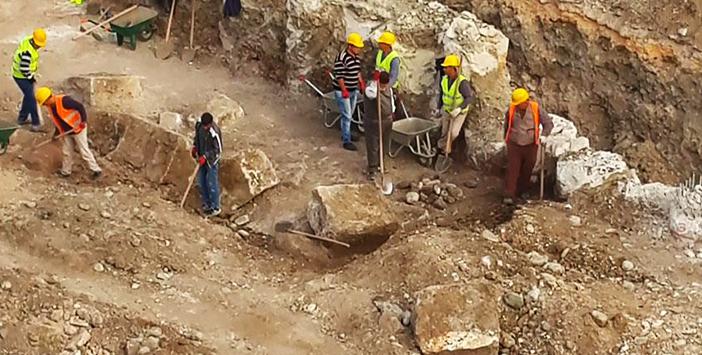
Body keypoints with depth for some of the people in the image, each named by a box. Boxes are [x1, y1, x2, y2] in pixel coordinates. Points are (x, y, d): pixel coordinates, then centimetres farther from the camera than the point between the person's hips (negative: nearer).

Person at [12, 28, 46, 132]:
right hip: (22, 77, -10)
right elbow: (24, 69, -31)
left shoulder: (27, 41, -3)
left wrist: (32, 74, 12)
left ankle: (22, 118, 38)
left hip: (26, 76, 10)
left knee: (28, 96, 23)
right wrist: (31, 77, -14)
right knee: (31, 100, -4)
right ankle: (36, 125, 2)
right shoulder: (27, 52, -34)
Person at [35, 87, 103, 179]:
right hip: (67, 133, 9)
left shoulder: (63, 100, -24)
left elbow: (80, 107, -27)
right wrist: (56, 133, 15)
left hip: (78, 129, -9)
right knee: (67, 152, 17)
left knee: (84, 151, -3)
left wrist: (84, 120, -34)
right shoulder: (50, 107, 4)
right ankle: (65, 172, 31)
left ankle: (96, 170, 7)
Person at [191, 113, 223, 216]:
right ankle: (206, 204, 31)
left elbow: (217, 149, -21)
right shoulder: (199, 125, -7)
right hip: (202, 158, 7)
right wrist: (194, 146, 2)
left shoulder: (214, 133, -28)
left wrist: (205, 157, -24)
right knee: (201, 182, 15)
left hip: (212, 160, -7)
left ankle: (215, 207, 13)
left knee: (212, 183, 0)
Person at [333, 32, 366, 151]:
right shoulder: (342, 58, -22)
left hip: (353, 90, 8)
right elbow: (339, 76, -22)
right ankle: (346, 141, 0)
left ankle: (345, 134, 34)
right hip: (342, 91, -8)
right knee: (347, 116, -6)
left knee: (349, 114, 18)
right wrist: (344, 90, -21)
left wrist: (361, 83, 13)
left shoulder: (356, 57, 5)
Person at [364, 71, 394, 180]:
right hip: (373, 122, -6)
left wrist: (391, 114, 19)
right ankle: (372, 169, 7)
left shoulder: (388, 88, -2)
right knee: (372, 146, -1)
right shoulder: (370, 88, -23)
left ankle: (378, 164, 36)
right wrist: (375, 80, -49)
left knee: (383, 145, 18)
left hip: (387, 121, 6)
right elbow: (372, 94, -49)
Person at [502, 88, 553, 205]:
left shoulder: (536, 109, -11)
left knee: (527, 170, 11)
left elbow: (548, 123, -6)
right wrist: (506, 138, 21)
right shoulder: (512, 109, -6)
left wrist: (543, 135, -23)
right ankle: (509, 195, -7)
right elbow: (507, 124, 12)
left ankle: (522, 191, 30)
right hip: (514, 144, 0)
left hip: (530, 145, 0)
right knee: (512, 169, -6)